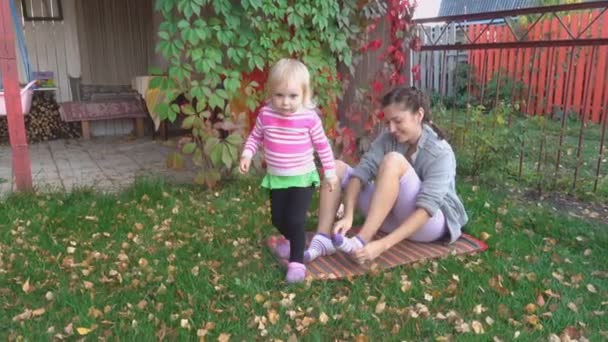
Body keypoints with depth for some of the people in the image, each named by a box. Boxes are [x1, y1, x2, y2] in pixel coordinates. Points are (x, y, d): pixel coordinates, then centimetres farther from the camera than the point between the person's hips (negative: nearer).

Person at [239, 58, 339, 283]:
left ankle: (297, 262, 5)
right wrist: (247, 155, -8)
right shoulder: (266, 114, -10)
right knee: (278, 220, 15)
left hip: (302, 177, -4)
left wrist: (330, 173, -1)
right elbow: (255, 137, 8)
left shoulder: (309, 118, -17)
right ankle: (295, 242, 44)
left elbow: (322, 146, -5)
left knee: (295, 220, -11)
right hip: (276, 177, 4)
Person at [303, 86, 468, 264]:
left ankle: (361, 242, -36)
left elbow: (426, 208, -32)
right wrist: (348, 216, -35)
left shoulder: (440, 153, -22)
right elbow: (361, 172, -18)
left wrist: (383, 245, -41)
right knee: (337, 167, -7)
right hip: (392, 216, 6)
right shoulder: (387, 139, -6)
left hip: (430, 222, -6)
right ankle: (323, 240, -23)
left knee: (393, 161, -32)